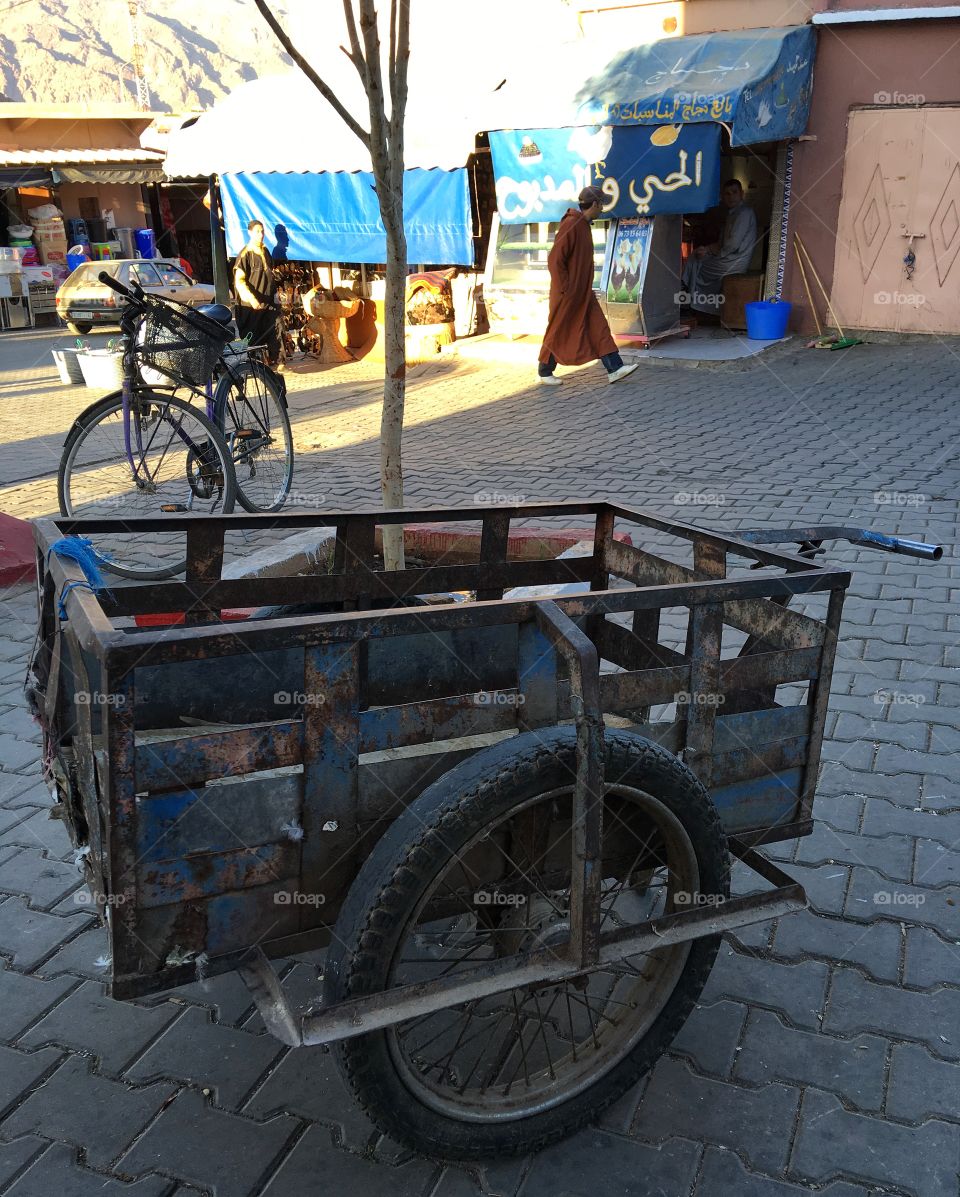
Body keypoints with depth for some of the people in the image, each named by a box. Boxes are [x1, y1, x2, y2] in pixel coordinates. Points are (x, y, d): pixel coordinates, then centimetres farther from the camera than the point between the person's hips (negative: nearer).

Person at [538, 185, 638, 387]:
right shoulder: (571, 225, -19)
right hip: (567, 294, -9)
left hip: (583, 293, 9)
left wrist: (584, 286, 18)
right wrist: (565, 288, -20)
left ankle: (614, 369, 0)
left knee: (599, 328, 2)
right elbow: (555, 259, -23)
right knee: (558, 332, 3)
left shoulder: (583, 225, 11)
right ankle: (544, 372, 16)